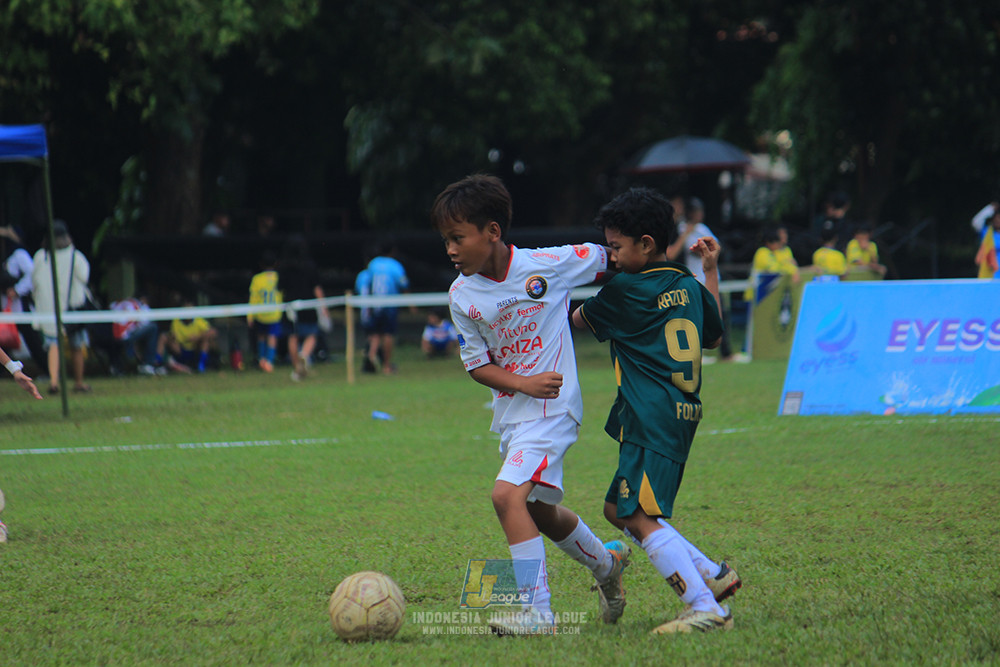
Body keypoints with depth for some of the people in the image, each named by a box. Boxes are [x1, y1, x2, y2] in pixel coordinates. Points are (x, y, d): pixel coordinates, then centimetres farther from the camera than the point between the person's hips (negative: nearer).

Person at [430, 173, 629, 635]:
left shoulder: (547, 264, -14)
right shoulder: (462, 295, -3)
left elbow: (606, 260, 3)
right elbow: (477, 365, 0)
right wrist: (524, 384, -15)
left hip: (553, 407, -6)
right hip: (510, 411, 6)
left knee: (508, 493, -23)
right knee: (542, 514, 20)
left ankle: (537, 612, -19)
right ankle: (606, 564, 49)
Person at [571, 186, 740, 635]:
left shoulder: (625, 291, -7)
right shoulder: (690, 287, 15)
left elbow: (580, 319, 11)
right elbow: (714, 337, 33)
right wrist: (710, 271, 36)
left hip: (653, 420, -9)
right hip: (683, 413, 9)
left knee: (641, 517, -16)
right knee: (618, 508, 17)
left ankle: (705, 608, -25)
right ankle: (712, 574, 14)